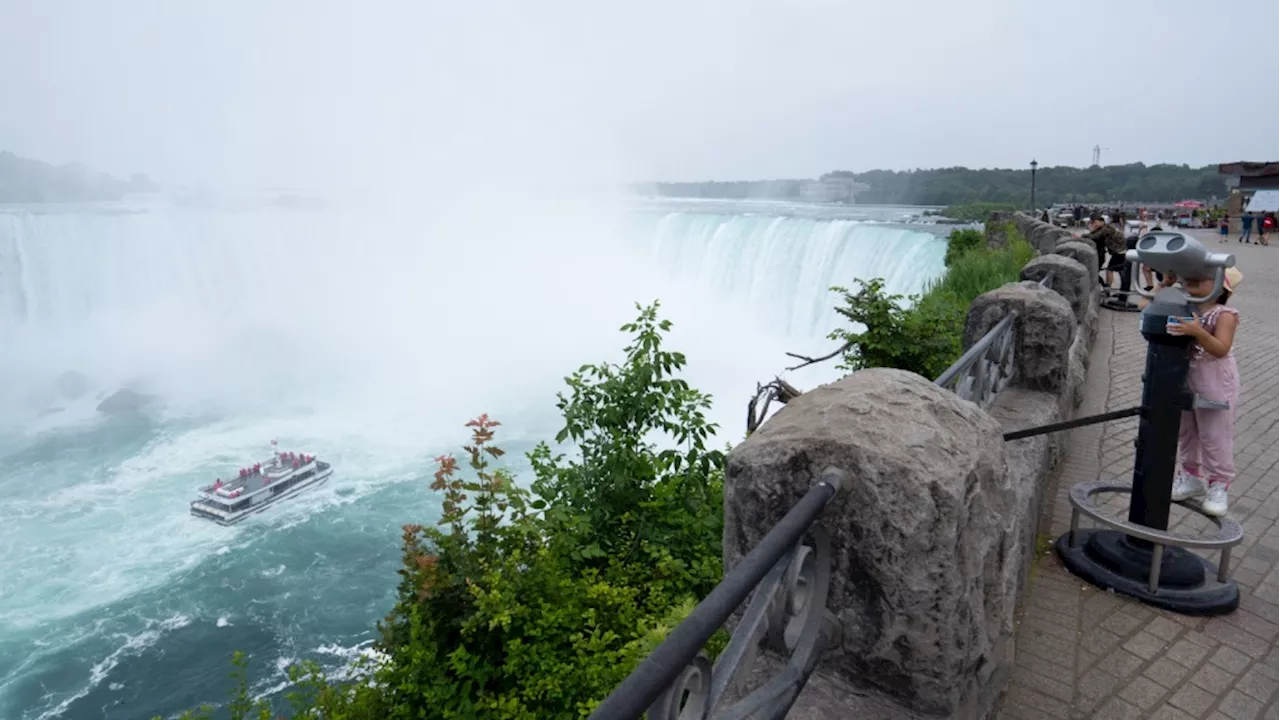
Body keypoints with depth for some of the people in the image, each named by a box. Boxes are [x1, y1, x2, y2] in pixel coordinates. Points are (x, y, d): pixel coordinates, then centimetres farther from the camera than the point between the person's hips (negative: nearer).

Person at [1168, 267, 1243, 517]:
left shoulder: (1224, 315, -17)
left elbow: (1221, 349, -27)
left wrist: (1198, 332, -40)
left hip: (1215, 383, -6)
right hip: (1182, 379, 6)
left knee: (1215, 435, 3)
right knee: (1185, 431, 17)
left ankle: (1218, 485, 17)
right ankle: (1191, 477, 34)